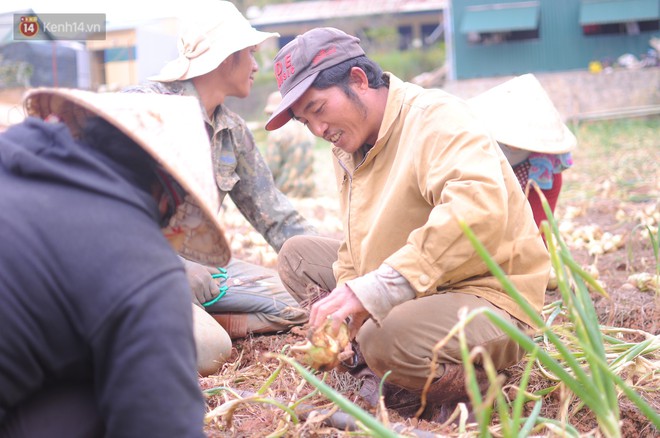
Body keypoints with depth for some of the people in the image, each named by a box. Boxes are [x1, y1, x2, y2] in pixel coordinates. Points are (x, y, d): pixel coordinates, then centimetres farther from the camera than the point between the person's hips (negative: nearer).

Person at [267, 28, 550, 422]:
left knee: (388, 338, -37)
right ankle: (372, 361, -6)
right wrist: (346, 304, -8)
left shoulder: (437, 119, -19)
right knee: (298, 253, 7)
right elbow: (358, 247, 13)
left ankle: (460, 385, -4)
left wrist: (374, 291, -39)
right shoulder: (350, 149, 9)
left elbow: (480, 211, -37)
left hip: (487, 298, -9)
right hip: (407, 295, 9)